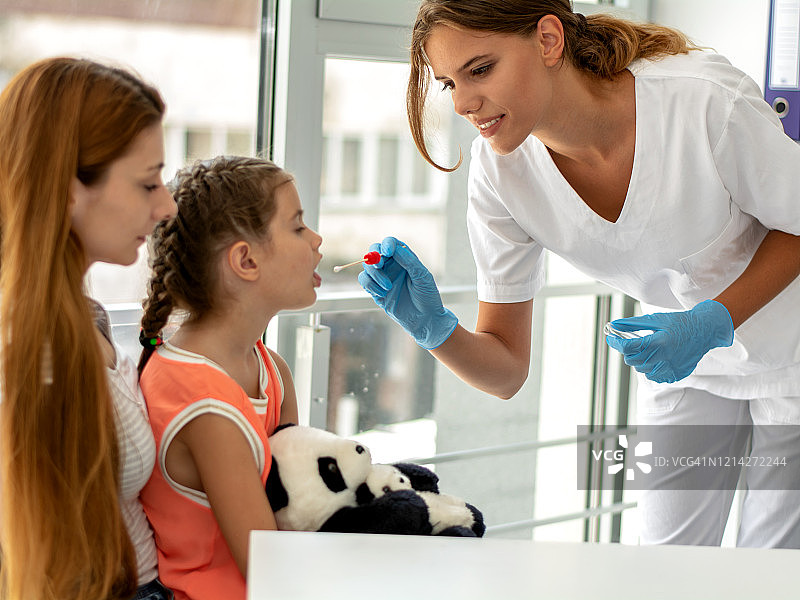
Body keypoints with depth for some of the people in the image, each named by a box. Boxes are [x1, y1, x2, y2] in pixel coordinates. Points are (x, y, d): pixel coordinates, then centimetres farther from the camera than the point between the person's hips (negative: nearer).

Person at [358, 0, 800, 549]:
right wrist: (436, 329, -34)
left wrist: (713, 322, -30)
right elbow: (506, 372, -13)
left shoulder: (707, 100, -34)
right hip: (686, 360, 3)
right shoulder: (499, 173, -21)